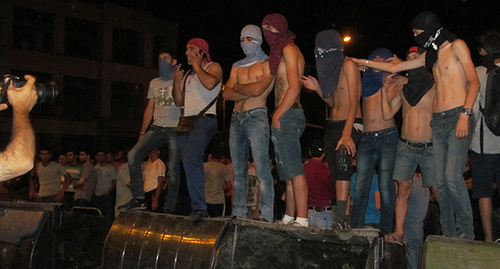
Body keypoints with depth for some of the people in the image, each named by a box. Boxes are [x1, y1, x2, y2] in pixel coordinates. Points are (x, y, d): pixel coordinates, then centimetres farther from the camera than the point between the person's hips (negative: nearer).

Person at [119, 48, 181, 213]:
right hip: (157, 128, 5)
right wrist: (142, 133, 16)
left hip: (175, 130, -5)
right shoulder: (154, 83, 20)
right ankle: (138, 198, -10)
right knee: (133, 155, -14)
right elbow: (149, 109, 20)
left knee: (173, 169, -7)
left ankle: (170, 207, 4)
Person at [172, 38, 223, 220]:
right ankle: (197, 207, 16)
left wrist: (197, 66, -4)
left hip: (205, 120, -9)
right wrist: (176, 81, 8)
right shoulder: (188, 75, 26)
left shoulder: (213, 67, 5)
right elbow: (179, 102, 22)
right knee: (189, 163, 8)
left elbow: (210, 84, -19)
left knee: (190, 159, -28)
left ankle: (199, 207, -29)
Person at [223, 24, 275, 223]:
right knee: (238, 170, 7)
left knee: (262, 168, -11)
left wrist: (237, 87, 4)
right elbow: (226, 94, 9)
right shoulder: (237, 66, 21)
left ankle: (266, 214, -10)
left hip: (256, 117, -6)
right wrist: (247, 93, -4)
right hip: (236, 118, 6)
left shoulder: (267, 64, 3)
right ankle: (239, 212, 13)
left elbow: (258, 89, -12)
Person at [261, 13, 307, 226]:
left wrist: (277, 115, -14)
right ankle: (289, 218, 17)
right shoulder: (281, 51, 23)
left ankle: (302, 221, -13)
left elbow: (294, 88, -16)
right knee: (288, 172, 11)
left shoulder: (289, 49, -6)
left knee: (295, 171, -13)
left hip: (287, 115, -10)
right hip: (284, 117, 10)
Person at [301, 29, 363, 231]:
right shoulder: (331, 68, 17)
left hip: (352, 124, -8)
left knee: (342, 154, -33)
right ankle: (345, 217, 10)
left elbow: (353, 102, -16)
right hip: (332, 125, 8)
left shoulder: (348, 65, -7)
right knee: (336, 175, 4)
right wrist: (318, 88, 5)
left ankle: (342, 214, -37)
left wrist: (346, 134, -26)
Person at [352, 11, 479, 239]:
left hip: (457, 117, -7)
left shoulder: (457, 46, 3)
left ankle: (466, 232, -5)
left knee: (453, 177, -16)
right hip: (437, 120, 7)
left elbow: (474, 82, -6)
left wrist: (465, 113, -17)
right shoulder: (430, 55, 23)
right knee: (441, 180, 1)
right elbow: (394, 67, 30)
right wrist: (363, 62, 30)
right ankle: (448, 233, 7)